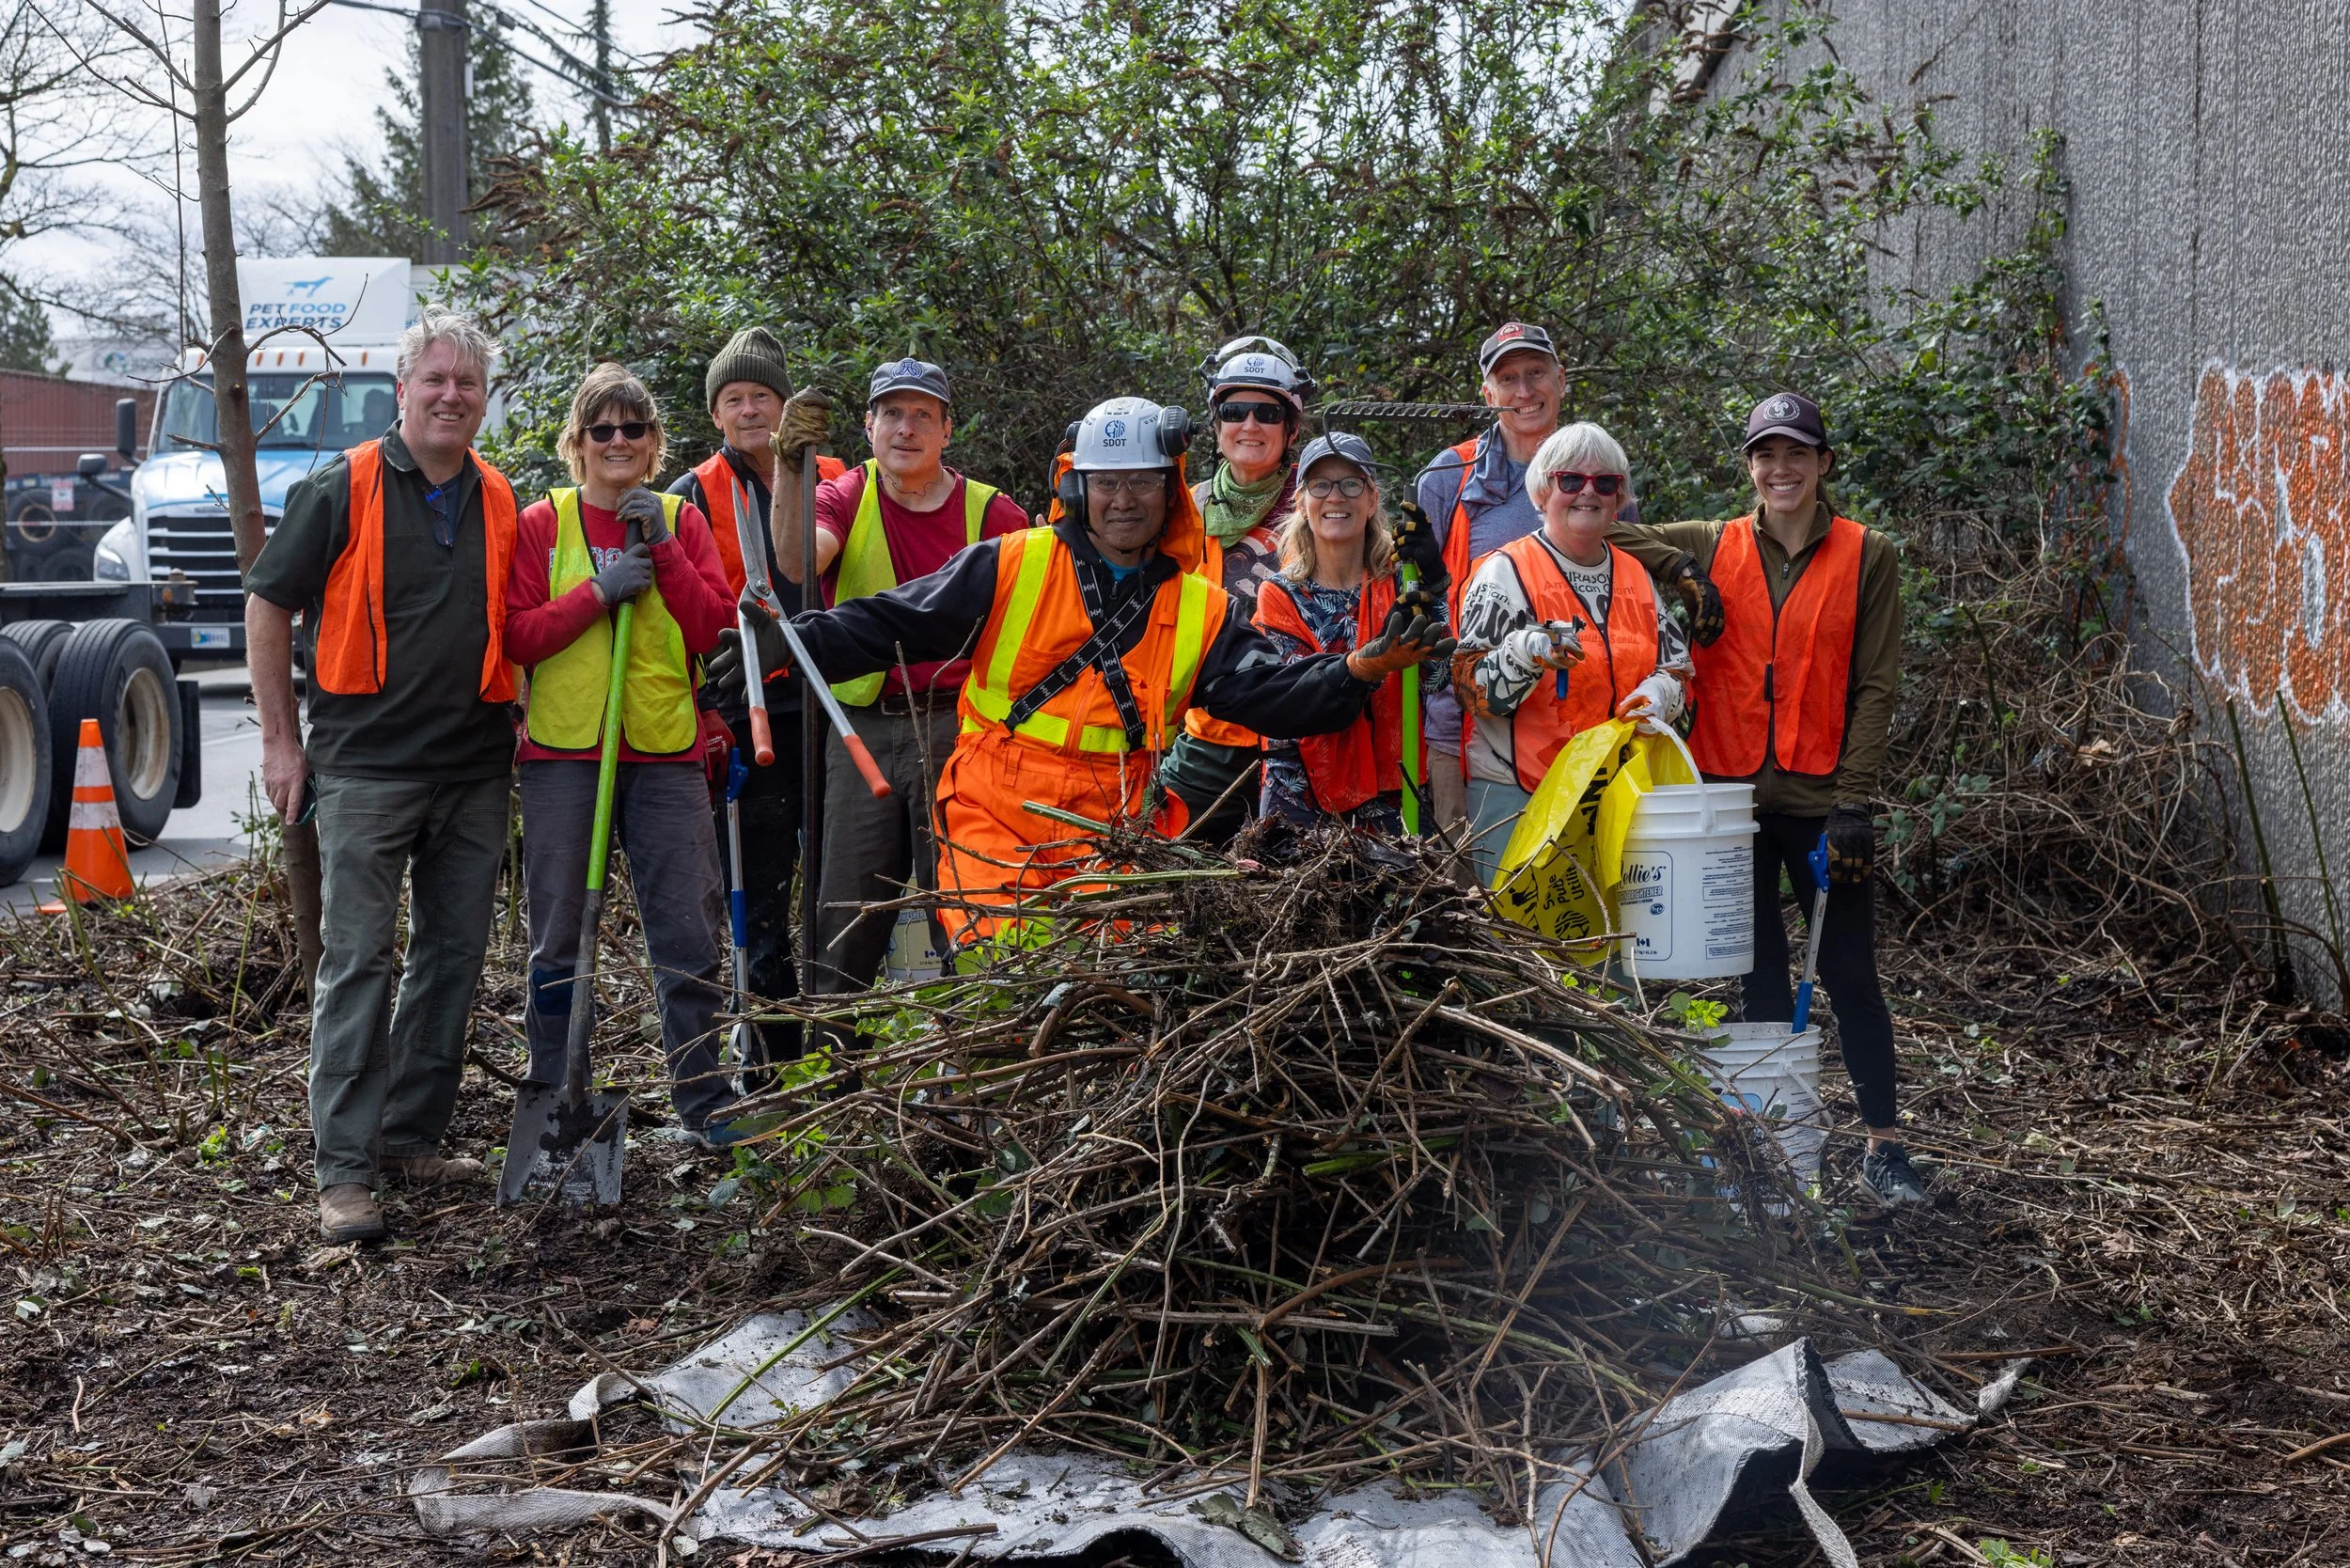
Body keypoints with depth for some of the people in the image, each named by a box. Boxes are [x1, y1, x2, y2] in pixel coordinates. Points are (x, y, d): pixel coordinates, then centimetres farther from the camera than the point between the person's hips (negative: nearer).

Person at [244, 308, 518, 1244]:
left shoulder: (501, 503, 9)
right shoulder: (343, 490, -4)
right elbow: (267, 606, -1)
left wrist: (515, 726, 13)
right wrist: (281, 740, -3)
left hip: (474, 771, 5)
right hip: (366, 770, -5)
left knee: (453, 958, 10)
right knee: (357, 963, -5)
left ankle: (412, 1139, 22)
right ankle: (343, 1169, -3)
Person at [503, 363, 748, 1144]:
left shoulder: (682, 521, 9)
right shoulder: (542, 524, 4)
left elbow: (715, 632, -2)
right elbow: (517, 637, -4)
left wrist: (664, 550, -11)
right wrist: (599, 591, -14)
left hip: (666, 755, 1)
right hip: (563, 755, -1)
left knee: (688, 934, 1)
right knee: (559, 937, 3)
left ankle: (702, 1097, 12)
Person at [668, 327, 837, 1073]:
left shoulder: (834, 482, 11)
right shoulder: (694, 496, 4)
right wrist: (699, 717, -12)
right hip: (747, 721, -2)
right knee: (760, 906, 2)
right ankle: (780, 1065, 11)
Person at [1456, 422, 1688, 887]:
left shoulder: (1636, 576, 15)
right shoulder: (1506, 572, -3)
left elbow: (1676, 666, 20)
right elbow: (1476, 692, -10)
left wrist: (1658, 695, -4)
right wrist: (1524, 652, -30)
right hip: (1517, 795, -5)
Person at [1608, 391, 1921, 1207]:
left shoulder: (1867, 556, 2)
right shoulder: (1713, 548, 7)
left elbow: (1875, 686, -1)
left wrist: (1853, 800, -9)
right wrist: (1678, 570, -6)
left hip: (1821, 802, -2)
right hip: (1732, 795, 2)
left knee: (1850, 976, 2)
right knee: (1758, 978, 8)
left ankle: (1884, 1145, 12)